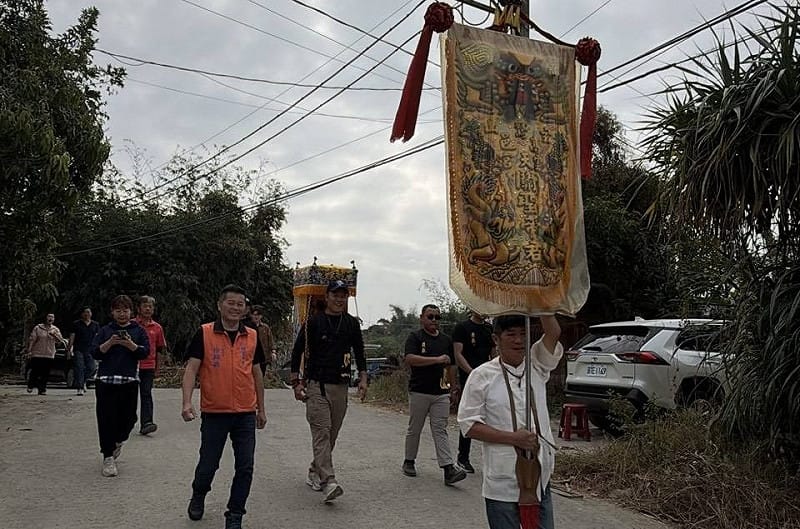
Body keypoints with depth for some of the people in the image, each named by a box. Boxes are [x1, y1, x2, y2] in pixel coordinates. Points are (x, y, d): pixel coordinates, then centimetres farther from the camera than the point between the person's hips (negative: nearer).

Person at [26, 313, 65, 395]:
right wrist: (29, 350, -8)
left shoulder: (55, 329, 10)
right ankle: (30, 386, 19)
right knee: (35, 371, -3)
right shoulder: (37, 328, 2)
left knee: (45, 374, 0)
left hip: (49, 355, 2)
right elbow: (32, 339, 0)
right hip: (37, 354, -2)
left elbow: (61, 339, -1)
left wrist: (54, 335, -19)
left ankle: (42, 389, 7)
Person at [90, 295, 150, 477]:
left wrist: (131, 345, -16)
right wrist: (110, 343, -13)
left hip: (129, 381, 0)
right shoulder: (105, 330, 12)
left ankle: (117, 441, 36)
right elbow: (94, 352, 3)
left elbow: (145, 352, 1)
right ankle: (108, 457, 7)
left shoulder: (138, 330, 11)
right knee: (106, 419, -3)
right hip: (105, 380, 0)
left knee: (128, 418, 3)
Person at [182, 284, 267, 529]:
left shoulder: (252, 336, 6)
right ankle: (198, 497, 42)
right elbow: (191, 369, -7)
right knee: (208, 465, 11)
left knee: (245, 468, 2)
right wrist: (187, 402, -19)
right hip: (214, 413, -2)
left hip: (246, 414, 2)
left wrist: (261, 408, 15)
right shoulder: (204, 333, -4)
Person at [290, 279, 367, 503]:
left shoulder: (352, 323, 10)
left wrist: (362, 378, 5)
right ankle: (328, 482, -19)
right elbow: (297, 352, 1)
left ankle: (315, 472, 29)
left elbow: (359, 353, 17)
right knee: (321, 432, -13)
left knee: (331, 434, 10)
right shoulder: (313, 322, -2)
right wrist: (296, 383, -4)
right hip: (316, 385, -4)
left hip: (340, 386, 5)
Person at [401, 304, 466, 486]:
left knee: (440, 430, -1)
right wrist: (437, 359, -23)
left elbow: (451, 366, 19)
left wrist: (453, 389, 15)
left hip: (441, 393, 3)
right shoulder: (415, 337, -3)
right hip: (419, 392, -3)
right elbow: (410, 359, -20)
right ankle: (409, 462, 27)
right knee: (414, 429, 9)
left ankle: (448, 469, -7)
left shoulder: (446, 340, 13)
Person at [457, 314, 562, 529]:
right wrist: (512, 438, -16)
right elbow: (469, 425, -8)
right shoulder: (482, 376, -7)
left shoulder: (536, 366, 4)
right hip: (502, 485, -3)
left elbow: (554, 333, -10)